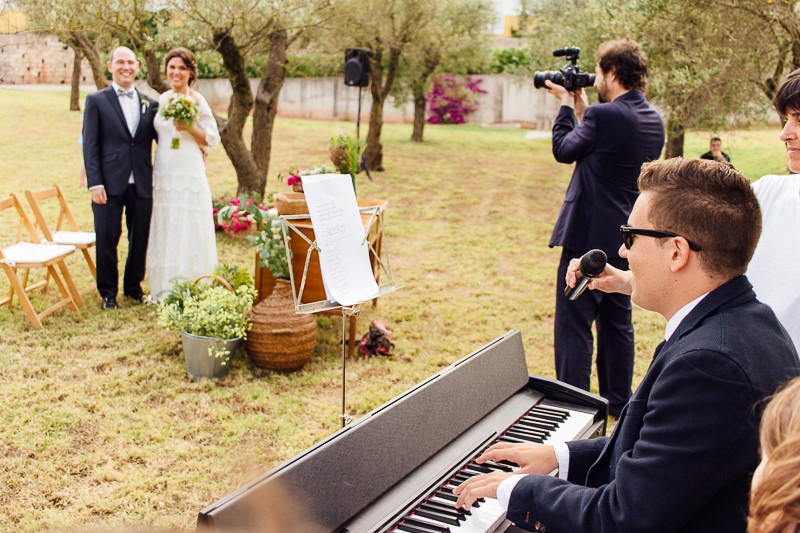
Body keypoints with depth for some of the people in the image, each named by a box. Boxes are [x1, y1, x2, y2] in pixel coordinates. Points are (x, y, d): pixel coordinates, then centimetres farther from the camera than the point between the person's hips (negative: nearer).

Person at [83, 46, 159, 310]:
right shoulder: (96, 101, 2)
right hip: (109, 184, -3)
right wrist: (94, 183, -11)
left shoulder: (149, 104, 10)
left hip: (141, 184, 3)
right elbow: (90, 145, -3)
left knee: (140, 238, 10)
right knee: (107, 239, 4)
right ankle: (108, 292, 20)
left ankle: (133, 286, 28)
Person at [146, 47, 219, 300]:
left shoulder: (196, 100, -6)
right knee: (165, 233, 9)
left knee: (188, 231, -2)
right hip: (163, 174, 6)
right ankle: (166, 291, 18)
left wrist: (189, 127, -19)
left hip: (189, 173, -6)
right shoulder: (162, 100, 11)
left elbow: (213, 139, -6)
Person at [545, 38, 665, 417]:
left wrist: (567, 105, 9)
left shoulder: (604, 115, -19)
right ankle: (618, 401, 30)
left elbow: (563, 150, -4)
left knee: (574, 325, -1)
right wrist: (582, 108, 16)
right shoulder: (653, 119, 7)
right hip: (625, 239, 9)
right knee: (617, 322, 18)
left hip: (588, 237, -9)